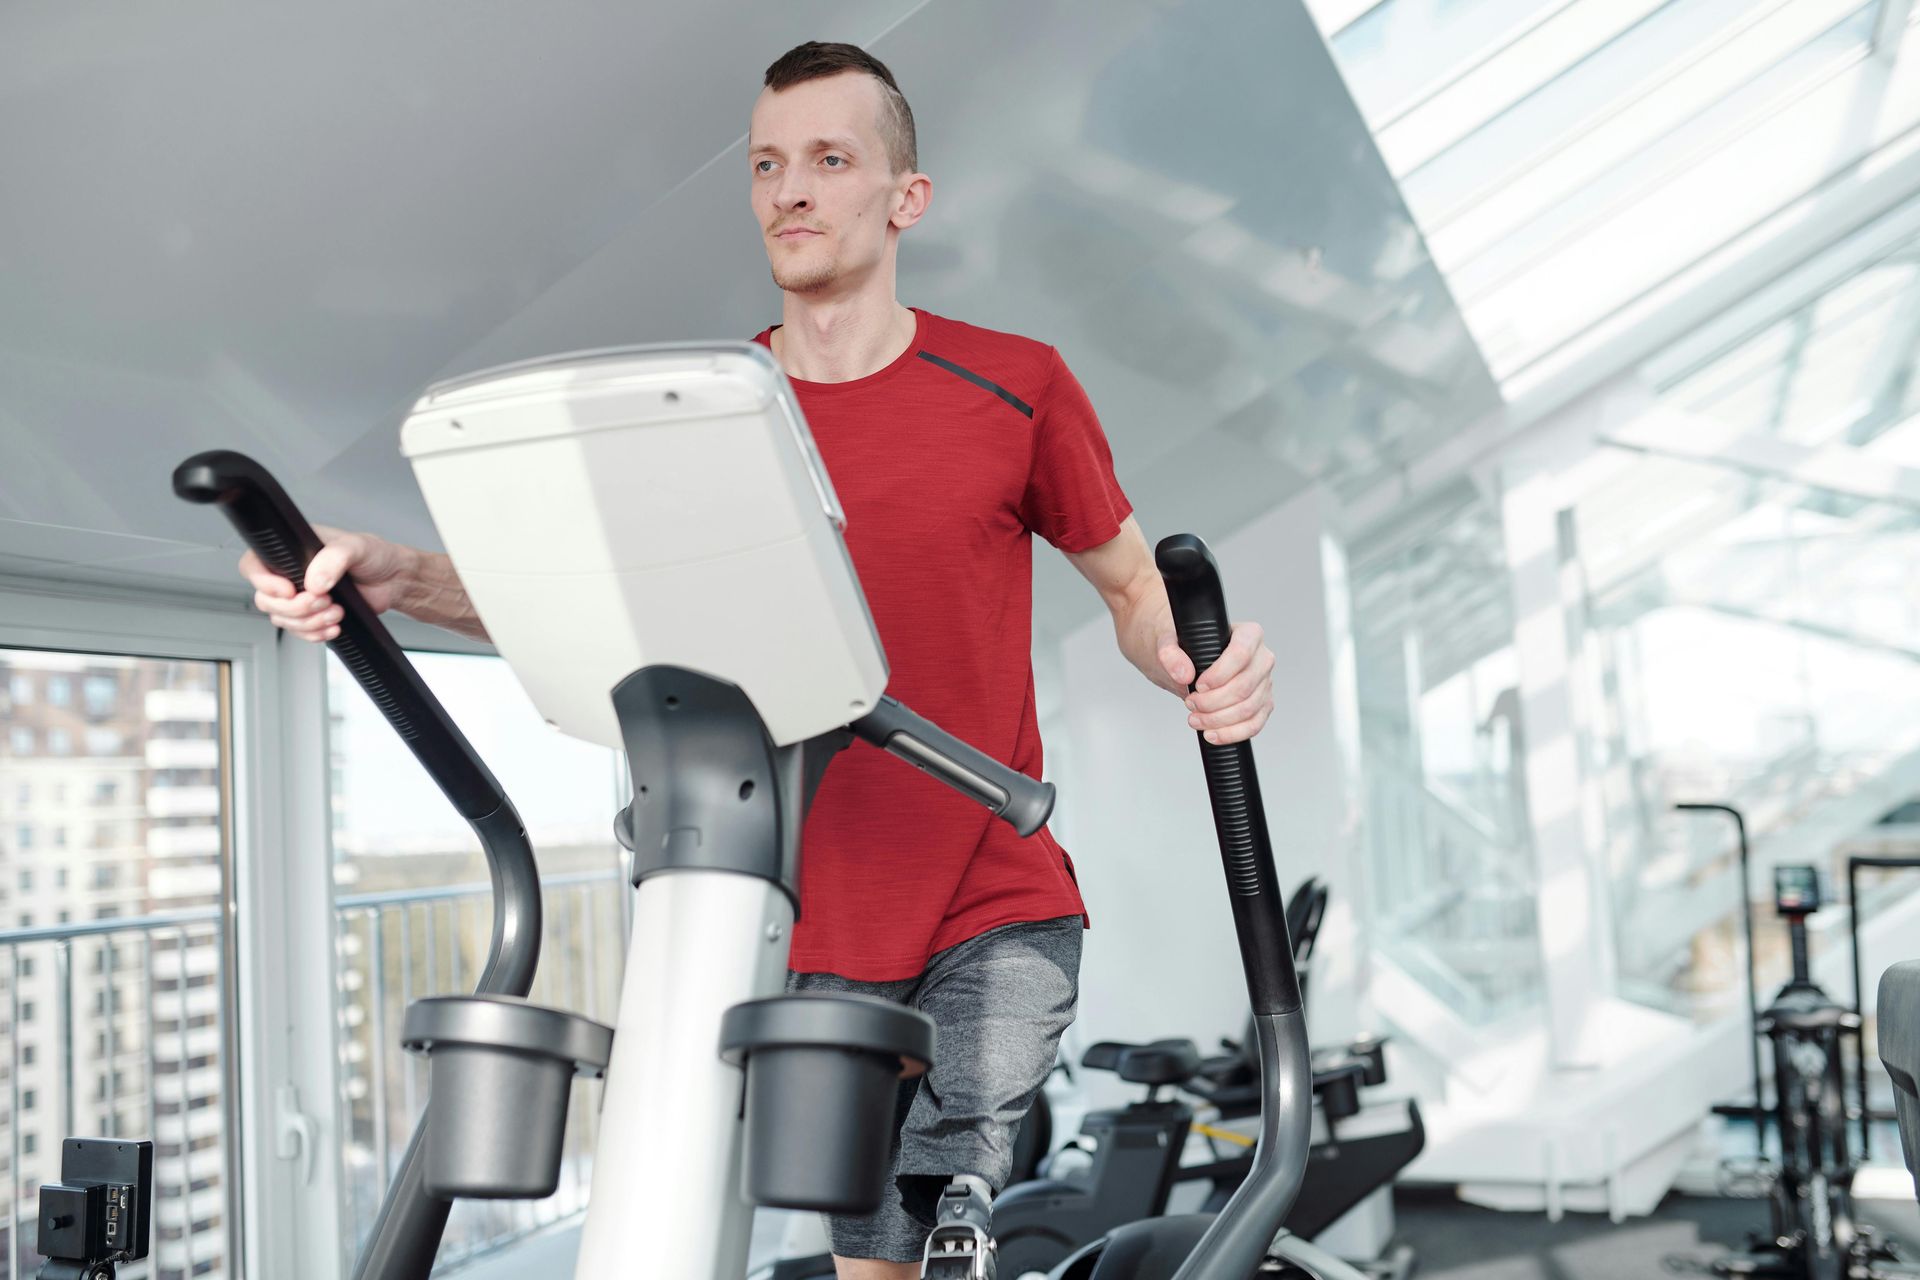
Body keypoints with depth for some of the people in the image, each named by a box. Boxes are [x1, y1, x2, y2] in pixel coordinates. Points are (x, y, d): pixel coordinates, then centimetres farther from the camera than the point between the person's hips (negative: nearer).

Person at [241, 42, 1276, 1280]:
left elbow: (1135, 585, 5)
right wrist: (390, 574, -26)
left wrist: (1200, 666, -19)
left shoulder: (1016, 387, -3)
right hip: (820, 932, 3)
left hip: (997, 919, -3)